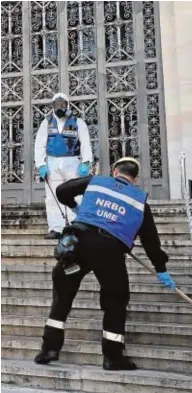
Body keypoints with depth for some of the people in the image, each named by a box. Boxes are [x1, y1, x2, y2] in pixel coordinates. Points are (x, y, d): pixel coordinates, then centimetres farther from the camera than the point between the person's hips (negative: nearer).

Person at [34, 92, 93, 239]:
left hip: (72, 162, -2)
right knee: (53, 198, -1)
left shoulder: (78, 122, 6)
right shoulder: (47, 122, 13)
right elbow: (40, 145, 7)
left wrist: (86, 163, -17)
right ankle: (56, 229, 3)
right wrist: (41, 165, -5)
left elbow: (85, 143, -3)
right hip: (52, 163, 3)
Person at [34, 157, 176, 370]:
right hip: (111, 249, -1)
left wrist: (75, 207, 40)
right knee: (116, 299, 16)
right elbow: (150, 239, 19)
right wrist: (161, 269, 28)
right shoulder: (140, 200, 17)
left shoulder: (95, 181, 17)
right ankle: (113, 356, 20)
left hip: (79, 240, 2)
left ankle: (50, 346, 21)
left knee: (63, 291, 19)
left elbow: (62, 191, 20)